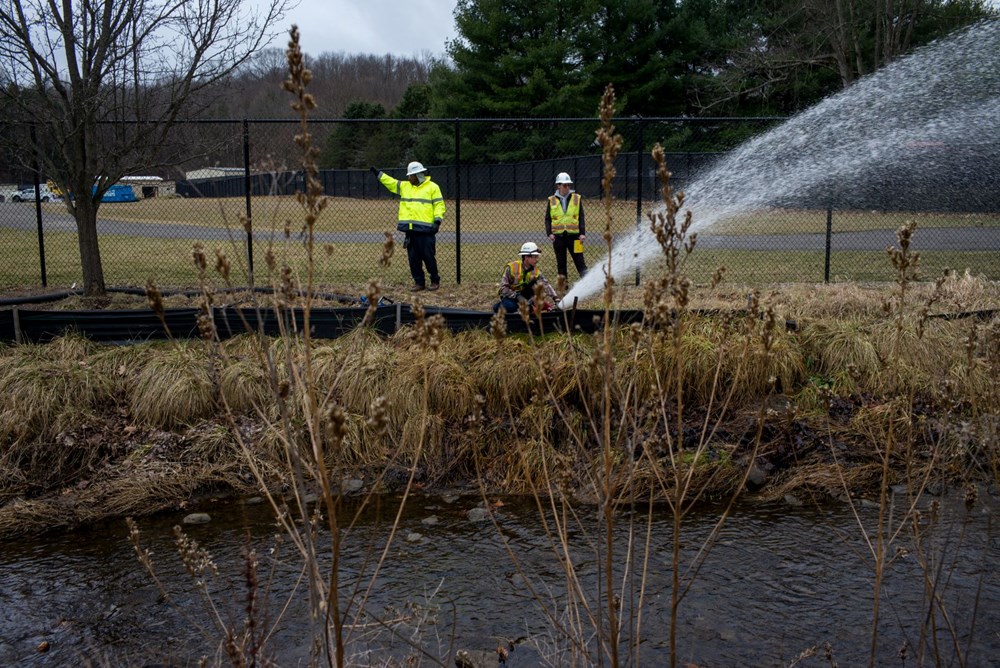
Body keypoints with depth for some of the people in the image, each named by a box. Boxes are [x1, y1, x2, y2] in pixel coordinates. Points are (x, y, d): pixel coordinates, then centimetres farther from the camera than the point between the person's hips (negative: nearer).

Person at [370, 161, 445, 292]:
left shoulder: (432, 187, 0)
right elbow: (390, 182, 21)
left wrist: (437, 221, -13)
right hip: (410, 229, 6)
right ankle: (419, 282, 14)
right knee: (413, 258, 6)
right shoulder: (404, 186, 17)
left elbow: (439, 205, -4)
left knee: (428, 256, -3)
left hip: (425, 229, -6)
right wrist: (378, 173, 15)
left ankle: (435, 281, 11)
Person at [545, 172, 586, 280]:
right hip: (558, 236, 1)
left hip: (573, 235, -1)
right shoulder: (552, 201, 6)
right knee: (561, 263, 8)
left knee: (580, 261, -4)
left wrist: (582, 233, -3)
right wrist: (549, 233, -4)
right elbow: (547, 219, 9)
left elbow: (581, 217, 5)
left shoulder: (576, 198, 4)